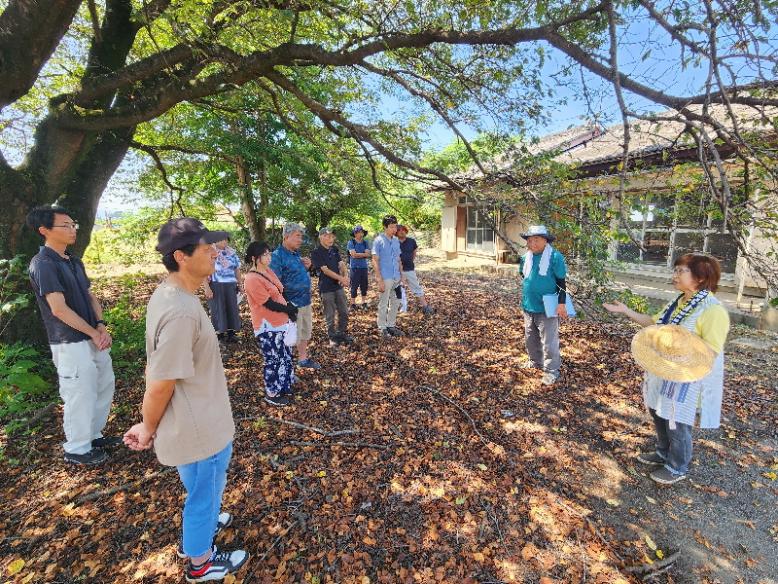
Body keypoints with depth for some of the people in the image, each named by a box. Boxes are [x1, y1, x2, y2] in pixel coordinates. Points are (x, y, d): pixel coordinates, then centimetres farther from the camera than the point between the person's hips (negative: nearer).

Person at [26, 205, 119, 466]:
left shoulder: (74, 261, 11)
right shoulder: (43, 264, -16)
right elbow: (59, 309, -20)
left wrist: (101, 325, -3)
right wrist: (93, 333, -13)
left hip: (94, 338, 8)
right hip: (71, 343, -8)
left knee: (105, 385, 18)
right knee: (80, 394, 3)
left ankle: (93, 435, 35)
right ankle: (76, 449, 22)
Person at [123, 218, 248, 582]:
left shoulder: (169, 294, -2)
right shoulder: (180, 312, -33)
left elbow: (156, 367, 5)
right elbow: (160, 385, -26)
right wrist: (148, 429, -7)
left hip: (201, 420, 9)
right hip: (198, 428, -9)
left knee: (204, 487, 32)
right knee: (204, 492, 18)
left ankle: (198, 529, 60)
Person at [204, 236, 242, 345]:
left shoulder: (232, 252, 11)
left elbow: (237, 269, 17)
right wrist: (207, 288, -16)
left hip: (230, 286, 4)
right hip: (215, 286, -4)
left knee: (232, 308, 6)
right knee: (218, 310, 1)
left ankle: (231, 333, 16)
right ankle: (219, 334, 12)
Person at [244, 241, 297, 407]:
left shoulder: (268, 271, 7)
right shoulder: (252, 280, -20)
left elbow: (280, 294, 12)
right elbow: (269, 304, -21)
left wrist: (290, 309, -3)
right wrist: (290, 310, -10)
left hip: (281, 323, 9)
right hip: (268, 327, -9)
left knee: (286, 357, 17)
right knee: (274, 360, 5)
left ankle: (283, 388, 34)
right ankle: (272, 394, 24)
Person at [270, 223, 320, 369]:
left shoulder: (296, 253, 9)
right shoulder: (278, 256, -16)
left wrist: (306, 267, 0)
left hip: (306, 301, 9)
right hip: (292, 304, -8)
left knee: (305, 332, 21)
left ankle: (303, 359, 39)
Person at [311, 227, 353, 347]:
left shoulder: (335, 249, 7)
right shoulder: (316, 253, -12)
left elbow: (341, 264, 1)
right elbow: (325, 270, -18)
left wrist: (345, 276, -19)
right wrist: (341, 278, -23)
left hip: (339, 286, 6)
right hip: (326, 288, -6)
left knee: (344, 312, 14)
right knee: (330, 315, 6)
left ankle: (342, 333, 31)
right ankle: (333, 337, 22)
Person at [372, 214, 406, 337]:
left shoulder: (396, 241, 9)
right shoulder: (378, 241, -9)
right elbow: (375, 261, -11)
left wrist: (402, 275, 12)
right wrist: (379, 280, -16)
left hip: (396, 278, 6)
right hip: (385, 278, -6)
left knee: (395, 303, 13)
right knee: (383, 304, 3)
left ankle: (391, 325, 25)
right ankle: (382, 327, 16)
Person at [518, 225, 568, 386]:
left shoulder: (555, 257, -13)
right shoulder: (525, 258, 5)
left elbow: (561, 282, -11)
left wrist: (561, 303, -15)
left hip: (547, 308, -7)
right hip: (528, 307, 7)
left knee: (549, 342, 0)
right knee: (530, 338, 20)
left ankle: (551, 370, 13)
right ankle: (535, 361, 39)